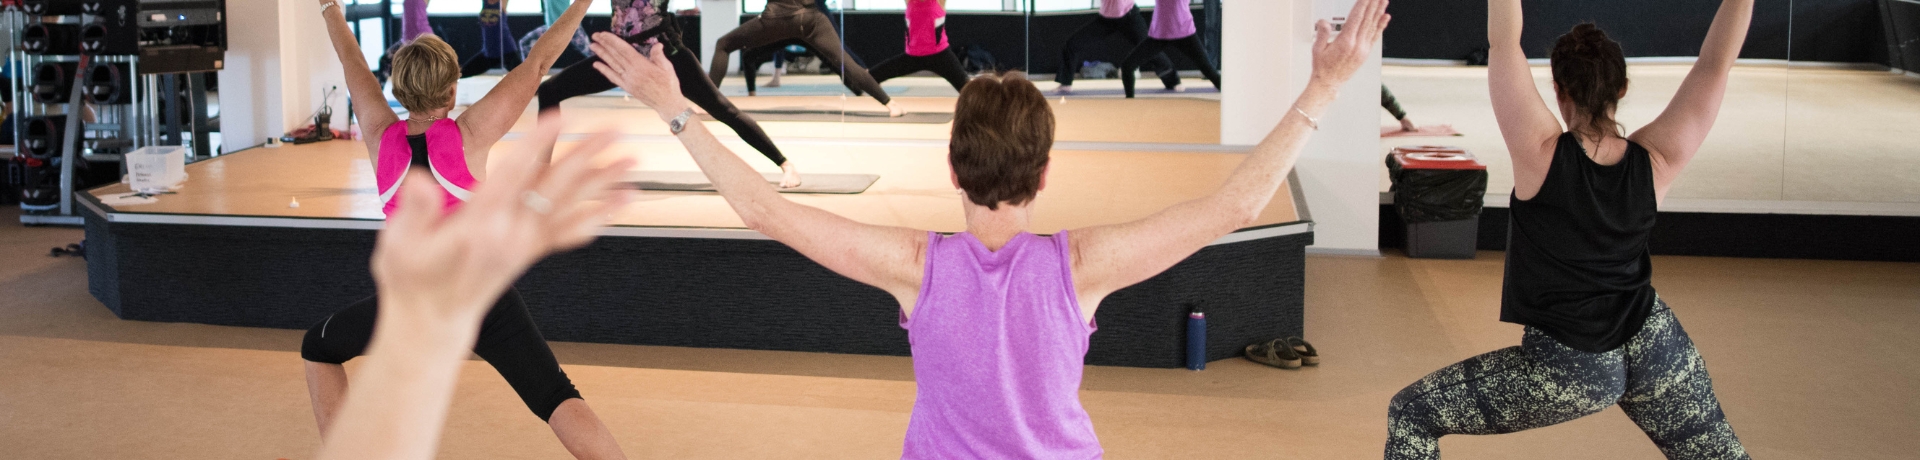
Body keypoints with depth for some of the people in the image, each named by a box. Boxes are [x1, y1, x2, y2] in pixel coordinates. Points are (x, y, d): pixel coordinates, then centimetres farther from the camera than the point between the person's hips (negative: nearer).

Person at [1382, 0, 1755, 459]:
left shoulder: (1542, 155, -22)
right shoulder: (1656, 161, -13)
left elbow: (1502, 42, -21)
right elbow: (1715, 61, -7)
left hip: (1570, 367, -4)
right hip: (1652, 346, 4)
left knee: (1409, 415, 5)